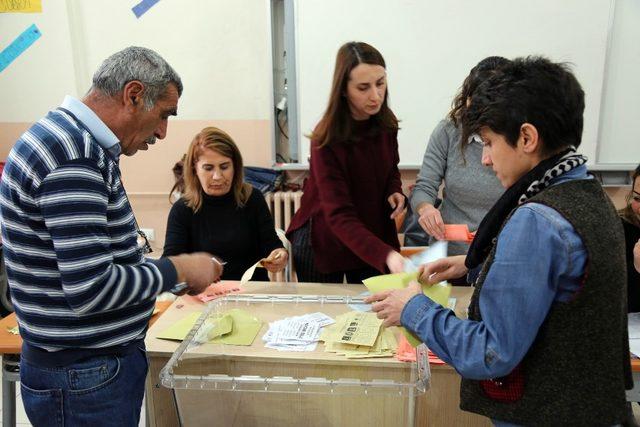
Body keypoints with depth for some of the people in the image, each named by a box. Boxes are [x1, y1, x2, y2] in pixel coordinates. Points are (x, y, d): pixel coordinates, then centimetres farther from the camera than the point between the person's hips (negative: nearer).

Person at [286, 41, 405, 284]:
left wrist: (394, 191, -10)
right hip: (323, 244, -5)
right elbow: (339, 216, -31)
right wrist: (386, 255, -45)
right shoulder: (327, 141, -25)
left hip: (374, 236, 5)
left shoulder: (386, 124, -8)